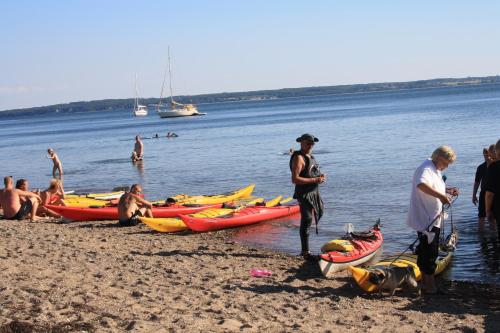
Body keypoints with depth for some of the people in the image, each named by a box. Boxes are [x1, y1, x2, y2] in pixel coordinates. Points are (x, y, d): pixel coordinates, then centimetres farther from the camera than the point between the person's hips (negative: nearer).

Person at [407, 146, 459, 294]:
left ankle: (425, 283, 27)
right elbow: (422, 185, -41)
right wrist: (441, 195, -42)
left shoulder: (435, 170, 15)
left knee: (426, 251, 17)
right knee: (430, 253, -6)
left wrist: (447, 190, 14)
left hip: (433, 219, 11)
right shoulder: (426, 169, -19)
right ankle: (430, 286, 0)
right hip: (426, 220, -11)